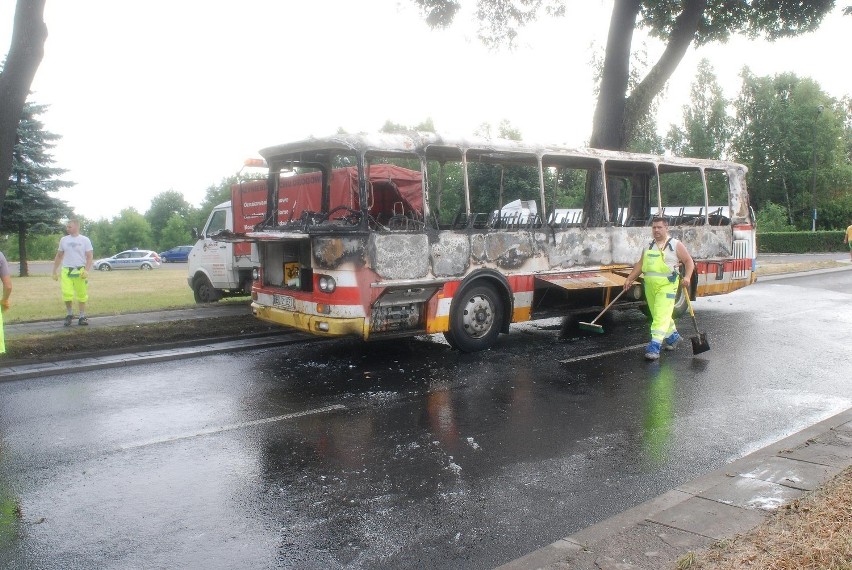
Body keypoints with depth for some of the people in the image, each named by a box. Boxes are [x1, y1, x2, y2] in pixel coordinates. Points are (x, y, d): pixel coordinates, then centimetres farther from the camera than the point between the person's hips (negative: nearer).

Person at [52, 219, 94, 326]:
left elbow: (90, 256, -2)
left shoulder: (84, 240, 1)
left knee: (82, 295, 4)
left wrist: (86, 271, -13)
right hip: (66, 271, 2)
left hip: (80, 271, -2)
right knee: (67, 294, -10)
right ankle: (69, 314, 11)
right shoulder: (63, 240, 9)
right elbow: (59, 256, 16)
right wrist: (54, 271, 12)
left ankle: (82, 317, 14)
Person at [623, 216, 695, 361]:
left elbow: (689, 261, 0)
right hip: (650, 285, 6)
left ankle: (654, 346, -18)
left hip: (667, 285, -6)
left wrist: (687, 276, -15)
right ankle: (673, 336, 36)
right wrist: (630, 279, 15)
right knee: (657, 314, 15)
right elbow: (640, 264, 21)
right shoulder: (649, 246, 17)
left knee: (661, 315, -14)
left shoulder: (675, 245, 1)